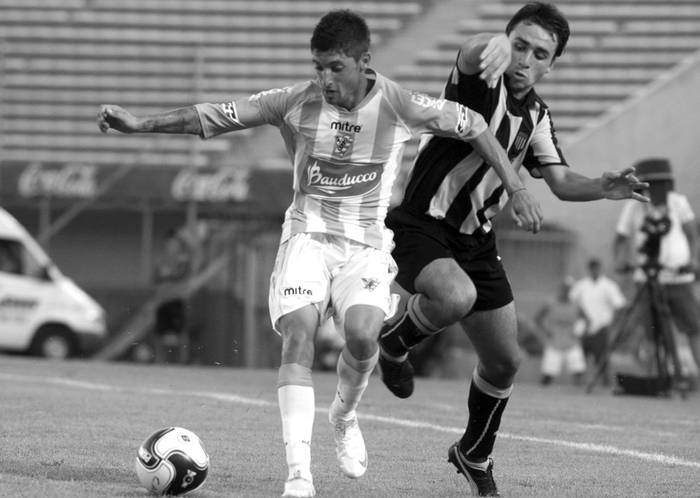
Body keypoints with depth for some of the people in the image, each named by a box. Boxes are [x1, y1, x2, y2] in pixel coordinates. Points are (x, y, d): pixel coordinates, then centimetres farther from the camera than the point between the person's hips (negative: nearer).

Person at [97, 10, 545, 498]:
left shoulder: (397, 105, -9)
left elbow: (473, 126, 2)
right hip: (307, 235, 0)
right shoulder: (298, 102, -7)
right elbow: (214, 117, -4)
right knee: (299, 334, -22)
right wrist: (140, 124, -11)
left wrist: (517, 190, 1)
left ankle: (345, 415, 9)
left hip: (366, 243, 0)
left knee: (362, 333, -25)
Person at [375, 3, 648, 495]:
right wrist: (494, 46, -66)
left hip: (475, 240, 7)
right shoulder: (482, 83, -16)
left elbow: (561, 182, 6)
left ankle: (475, 455, 36)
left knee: (505, 361, 10)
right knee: (456, 296, -37)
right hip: (419, 224, -7)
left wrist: (604, 187, -16)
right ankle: (394, 339, -3)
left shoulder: (536, 114, 8)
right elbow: (473, 51, -41)